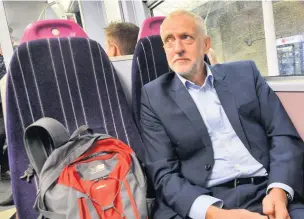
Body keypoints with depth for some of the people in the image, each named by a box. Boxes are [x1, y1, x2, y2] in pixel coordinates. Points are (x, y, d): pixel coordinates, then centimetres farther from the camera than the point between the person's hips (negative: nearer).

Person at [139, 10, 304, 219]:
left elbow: (285, 136, 6)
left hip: (267, 193, 2)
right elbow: (163, 173, -4)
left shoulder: (245, 73, 9)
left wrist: (279, 191, -12)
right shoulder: (154, 96, 2)